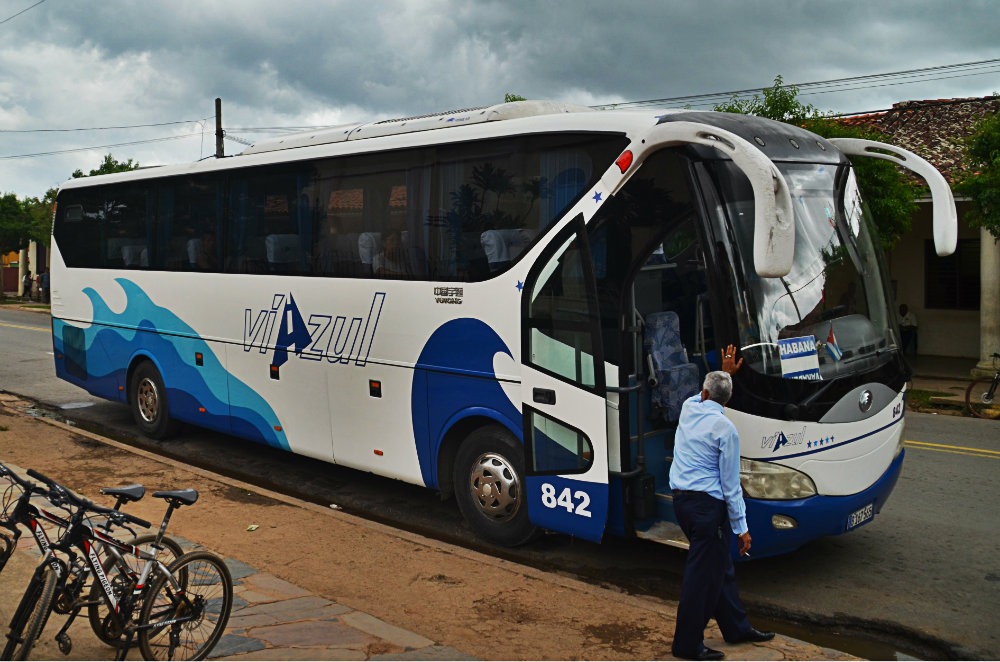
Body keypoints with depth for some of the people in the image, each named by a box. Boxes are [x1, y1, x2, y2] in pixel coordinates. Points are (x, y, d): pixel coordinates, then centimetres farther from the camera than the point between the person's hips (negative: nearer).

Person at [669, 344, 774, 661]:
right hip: (707, 505, -8)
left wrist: (724, 372, 37)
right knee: (703, 575, 1)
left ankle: (737, 627, 32)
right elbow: (731, 485, -11)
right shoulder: (725, 429, -13)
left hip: (681, 500, 8)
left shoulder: (688, 408, 4)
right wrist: (741, 527, -5)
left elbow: (704, 395, 33)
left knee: (721, 567, 20)